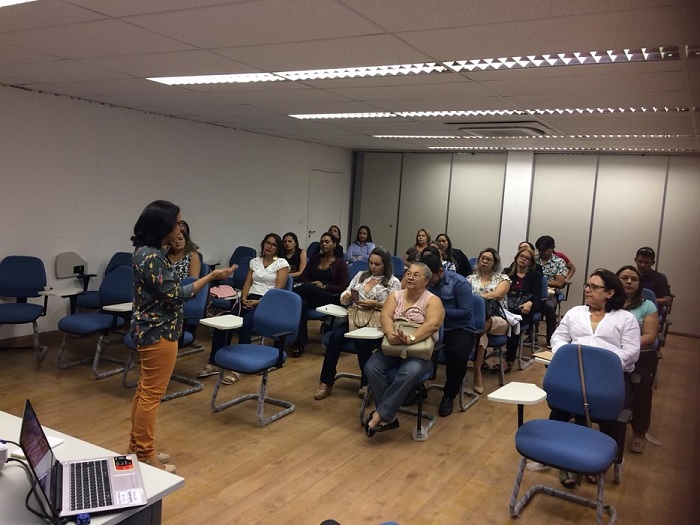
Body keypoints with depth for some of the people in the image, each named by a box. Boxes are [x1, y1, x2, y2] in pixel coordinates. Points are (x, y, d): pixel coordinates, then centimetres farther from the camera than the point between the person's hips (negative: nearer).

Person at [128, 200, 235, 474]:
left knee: (145, 391, 17)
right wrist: (212, 277, -19)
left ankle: (137, 448, 29)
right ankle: (145, 458, 12)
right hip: (158, 333, -11)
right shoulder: (151, 257, -22)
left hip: (151, 330, 11)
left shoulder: (150, 252, 9)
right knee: (152, 395, 0)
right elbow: (174, 295, -21)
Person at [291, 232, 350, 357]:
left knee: (306, 287, -34)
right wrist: (313, 283, -7)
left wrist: (325, 287, -12)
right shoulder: (315, 259, 19)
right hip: (311, 295, 3)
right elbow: (302, 277, 15)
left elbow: (344, 287, 0)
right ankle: (299, 343, -33)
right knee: (301, 304, -35)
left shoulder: (340, 263, 7)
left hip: (330, 298, -3)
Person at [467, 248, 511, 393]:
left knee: (482, 325, -39)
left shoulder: (503, 278, 12)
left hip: (497, 319, -1)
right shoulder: (471, 278, 19)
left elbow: (497, 294, -8)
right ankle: (477, 372, -39)